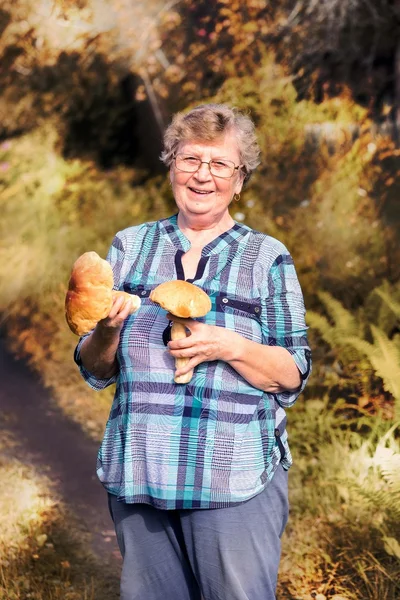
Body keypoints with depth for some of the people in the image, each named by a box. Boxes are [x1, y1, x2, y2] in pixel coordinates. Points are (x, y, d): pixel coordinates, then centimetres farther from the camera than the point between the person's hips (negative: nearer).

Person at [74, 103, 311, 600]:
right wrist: (107, 332, -11)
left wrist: (231, 347, -17)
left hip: (237, 481, -2)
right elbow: (95, 372, 11)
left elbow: (293, 377, 1)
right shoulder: (130, 246, 9)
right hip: (138, 477, 3)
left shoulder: (268, 257, 3)